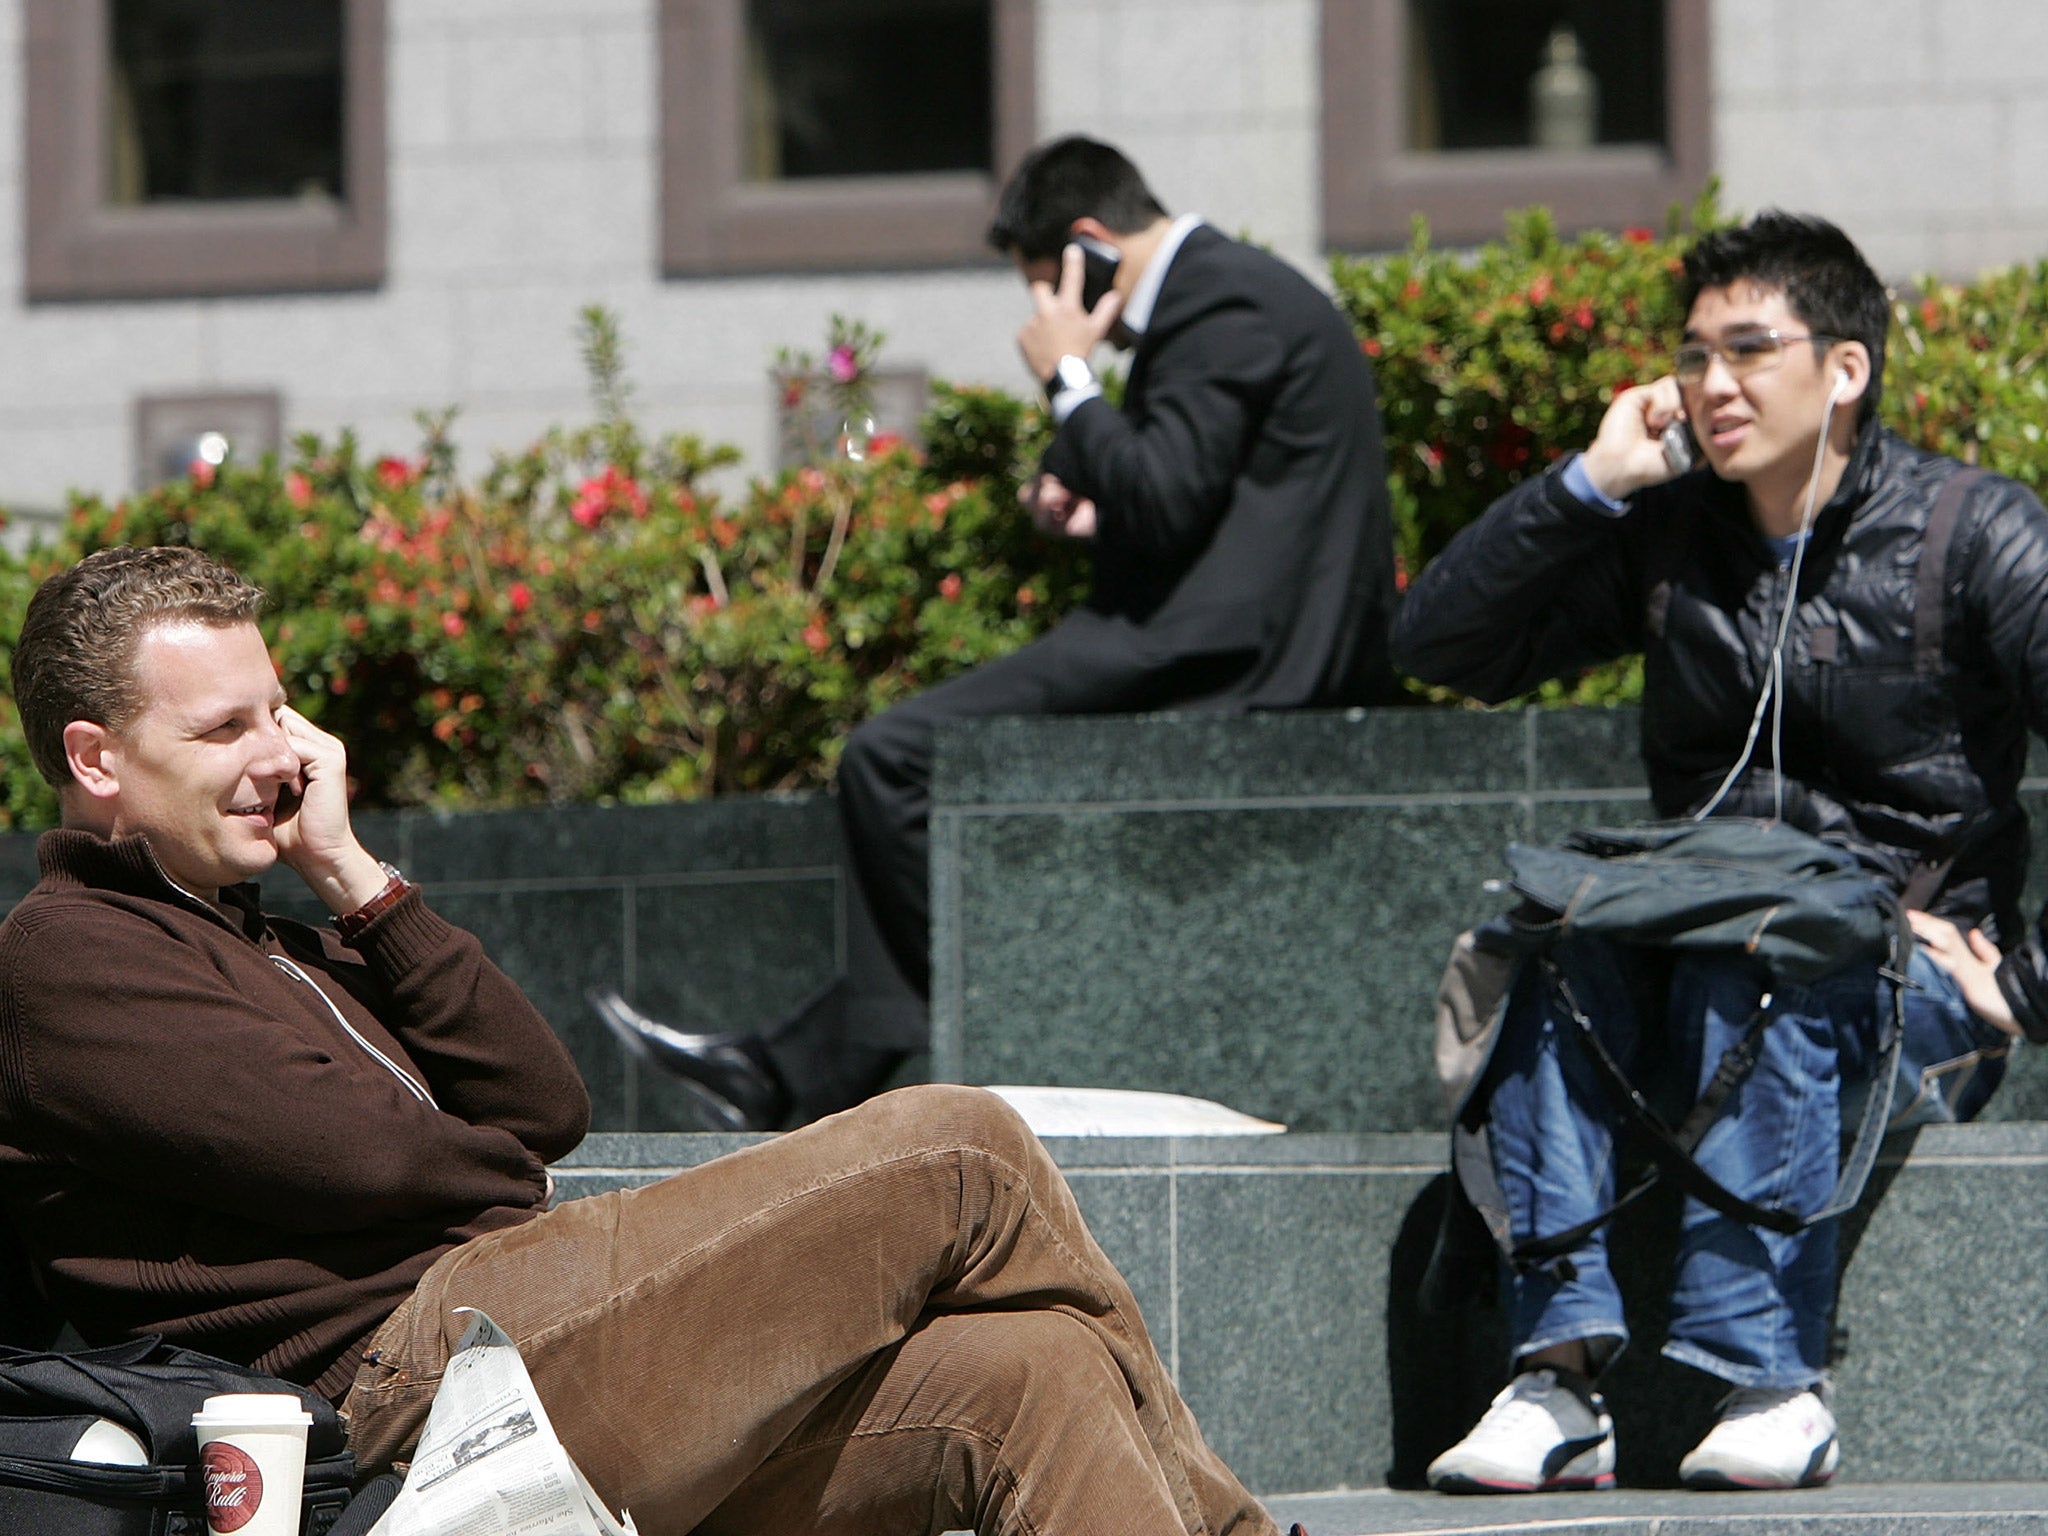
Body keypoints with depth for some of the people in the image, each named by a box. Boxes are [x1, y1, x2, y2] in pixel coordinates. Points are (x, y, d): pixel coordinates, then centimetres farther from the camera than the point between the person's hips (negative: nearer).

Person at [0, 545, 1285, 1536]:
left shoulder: (257, 946, 29)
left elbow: (547, 1104, 16)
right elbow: (348, 1154, -12)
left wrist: (358, 881, 12)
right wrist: (514, 1178, 7)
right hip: (410, 1372, -9)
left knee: (1023, 1378, -10)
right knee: (960, 1151, -10)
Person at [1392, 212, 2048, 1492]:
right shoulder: (1666, 535, 13)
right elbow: (1439, 645, 8)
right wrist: (1587, 484, 0)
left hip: (1915, 967, -4)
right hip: (1710, 935, 4)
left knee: (1754, 970, -37)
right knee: (1565, 947, -29)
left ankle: (1774, 1381, -36)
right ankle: (1564, 1368, -36)